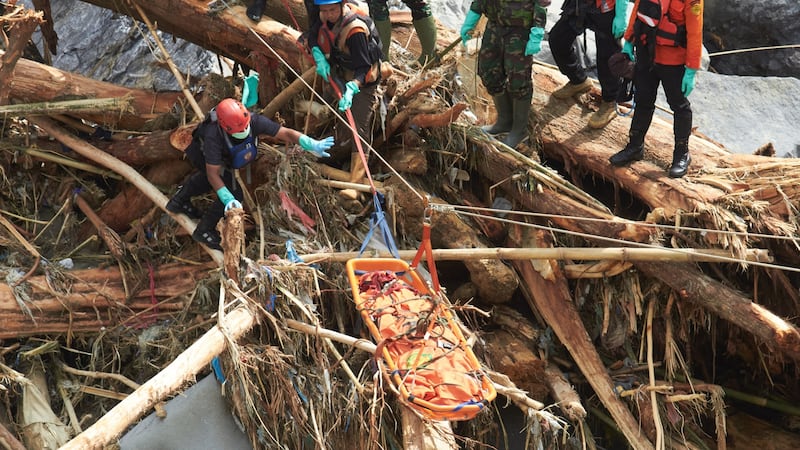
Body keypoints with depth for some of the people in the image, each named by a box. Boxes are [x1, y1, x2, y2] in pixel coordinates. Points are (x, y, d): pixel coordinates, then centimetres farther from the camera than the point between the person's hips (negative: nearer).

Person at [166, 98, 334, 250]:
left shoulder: (254, 121, -38)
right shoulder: (214, 136, -47)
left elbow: (286, 132, -39)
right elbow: (213, 173, -41)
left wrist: (312, 144, -54)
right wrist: (228, 199, -51)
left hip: (222, 157, 6)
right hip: (200, 154, -6)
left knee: (208, 181, 33)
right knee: (234, 192, -15)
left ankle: (179, 201, 59)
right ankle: (203, 231, 3)